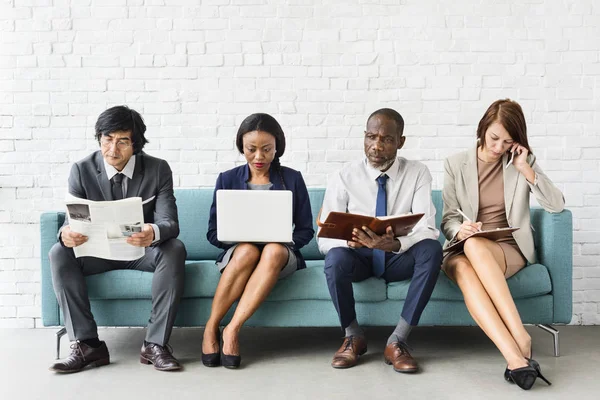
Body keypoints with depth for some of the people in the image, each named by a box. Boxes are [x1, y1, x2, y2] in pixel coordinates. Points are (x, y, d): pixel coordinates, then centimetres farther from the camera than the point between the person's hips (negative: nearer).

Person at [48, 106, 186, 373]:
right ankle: (87, 344, -25)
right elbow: (72, 220, -10)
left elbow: (169, 222, -19)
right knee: (59, 253, -27)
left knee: (174, 249, -32)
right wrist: (67, 233, -37)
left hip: (143, 250, -1)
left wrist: (154, 233, -45)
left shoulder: (158, 169, -10)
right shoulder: (82, 170, -7)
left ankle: (155, 344, -28)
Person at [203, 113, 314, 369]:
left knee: (273, 251, -37)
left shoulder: (292, 179, 6)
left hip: (281, 255, 0)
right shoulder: (227, 179, 7)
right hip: (236, 252, 0)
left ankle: (232, 329, -34)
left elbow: (305, 231, 5)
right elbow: (213, 233, 5)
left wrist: (283, 240, -15)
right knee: (248, 251, -37)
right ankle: (211, 328, -24)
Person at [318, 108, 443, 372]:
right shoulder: (344, 178, -8)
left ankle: (397, 341, -22)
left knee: (432, 250, -31)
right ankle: (353, 336, -9)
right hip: (358, 257, 0)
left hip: (399, 258, 1)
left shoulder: (418, 174, -7)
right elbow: (325, 237, -12)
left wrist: (395, 244, -40)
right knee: (335, 257, -35)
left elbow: (427, 229, -18)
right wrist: (349, 240, -36)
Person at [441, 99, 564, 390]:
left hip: (509, 249, -1)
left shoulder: (523, 162, 9)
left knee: (475, 246, -38)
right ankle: (516, 355, -50)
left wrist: (526, 170, -9)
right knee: (463, 269, -38)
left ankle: (517, 342, -44)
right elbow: (448, 218, 5)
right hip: (463, 250, 1)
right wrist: (459, 229, -19)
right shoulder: (455, 164, 7)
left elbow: (557, 205, 0)